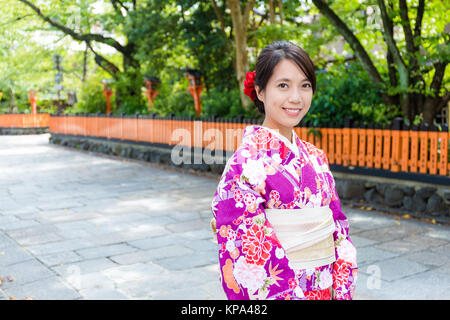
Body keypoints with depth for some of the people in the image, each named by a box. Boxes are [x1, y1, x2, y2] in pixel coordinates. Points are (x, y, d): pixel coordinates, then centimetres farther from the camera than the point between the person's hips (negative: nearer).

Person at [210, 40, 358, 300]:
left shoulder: (316, 158, 1)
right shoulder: (246, 162, -18)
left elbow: (338, 230, 4)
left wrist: (342, 292, -3)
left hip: (326, 290, 6)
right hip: (280, 291, -5)